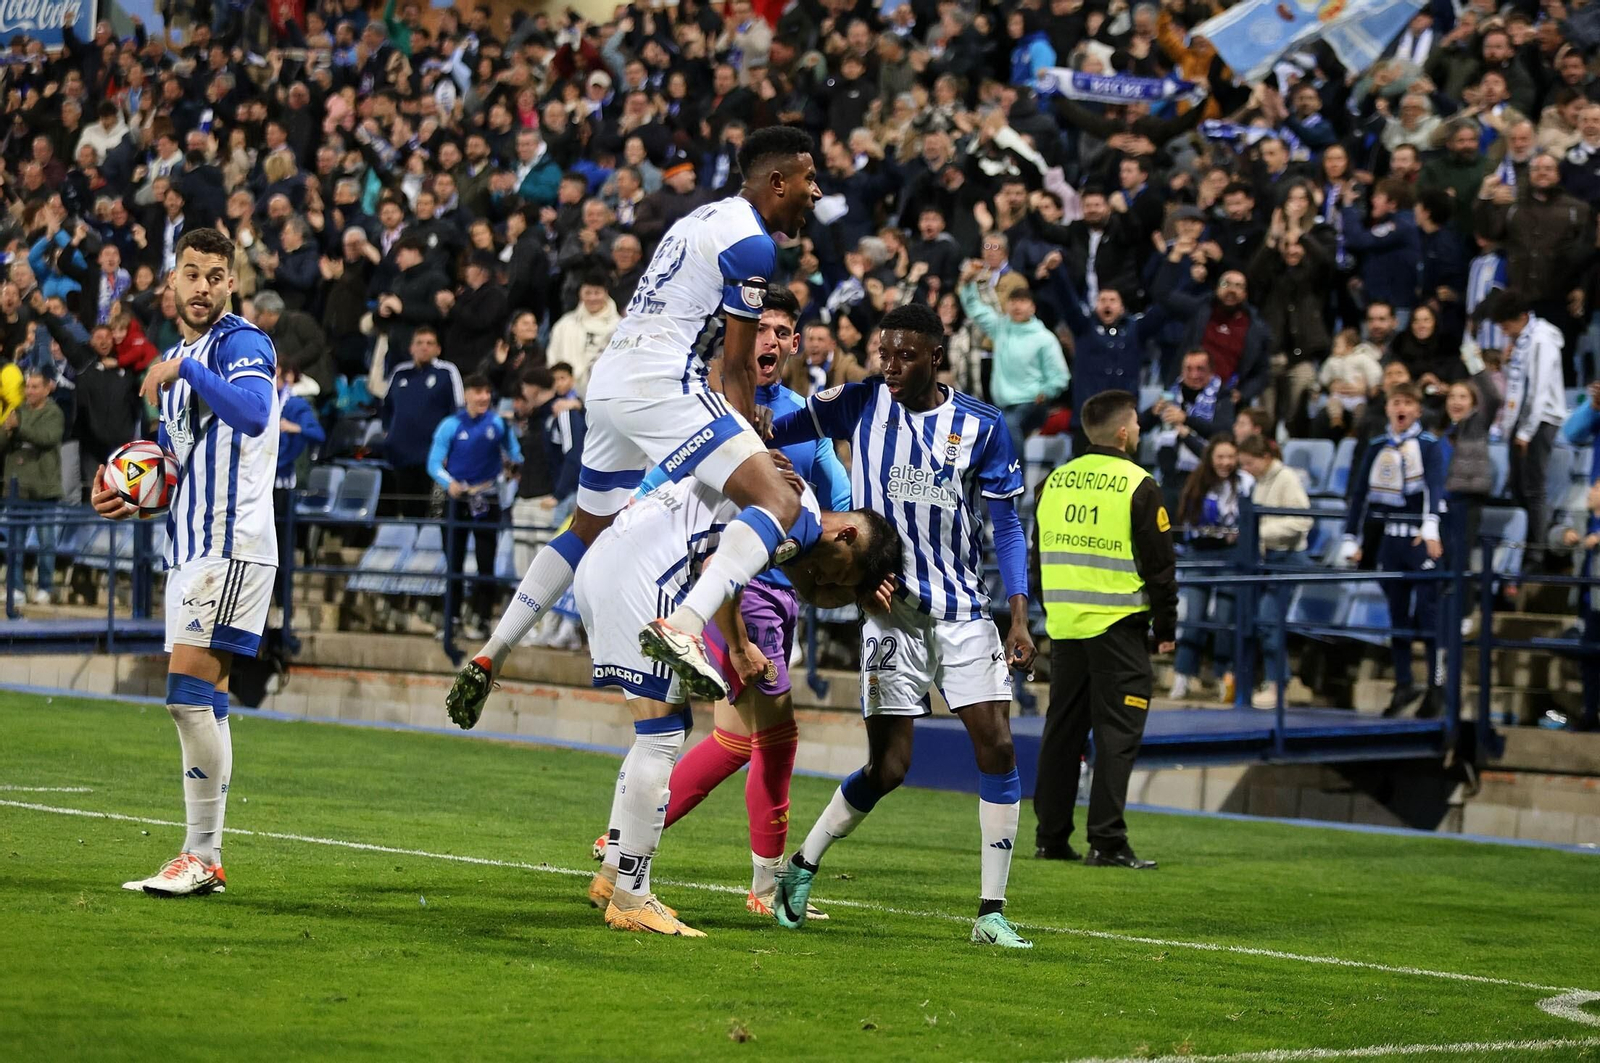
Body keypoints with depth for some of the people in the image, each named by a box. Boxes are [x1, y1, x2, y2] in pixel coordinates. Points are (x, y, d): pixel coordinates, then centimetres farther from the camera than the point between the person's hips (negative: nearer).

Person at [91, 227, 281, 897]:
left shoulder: (242, 343, -9)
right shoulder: (177, 360, 19)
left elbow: (253, 414, -31)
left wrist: (184, 369, -29)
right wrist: (130, 500, 12)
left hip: (232, 543, -9)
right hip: (189, 545, 9)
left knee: (191, 690, -15)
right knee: (200, 701, 8)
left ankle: (201, 856, -12)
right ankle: (204, 861, 11)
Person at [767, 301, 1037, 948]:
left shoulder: (980, 426, 0)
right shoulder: (860, 405, -1)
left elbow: (1006, 525, 4)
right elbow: (770, 434, 7)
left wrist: (1019, 618, -4)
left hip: (963, 610, 2)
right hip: (891, 607, -2)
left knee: (997, 749, -6)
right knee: (888, 767, -6)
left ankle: (991, 912, 0)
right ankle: (801, 866, 17)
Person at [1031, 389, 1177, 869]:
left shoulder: (1054, 482, 8)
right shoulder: (1138, 486, -9)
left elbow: (1040, 555, 16)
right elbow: (1160, 564, -8)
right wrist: (1166, 629, 2)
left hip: (1064, 626, 6)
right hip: (1119, 628, -5)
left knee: (1062, 731, 11)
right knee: (1116, 734, -4)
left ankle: (1051, 837, 13)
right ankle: (1107, 842, -8)